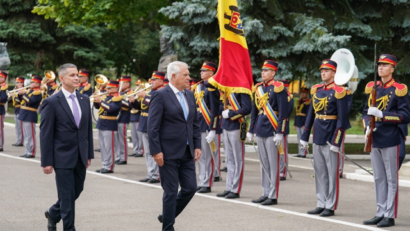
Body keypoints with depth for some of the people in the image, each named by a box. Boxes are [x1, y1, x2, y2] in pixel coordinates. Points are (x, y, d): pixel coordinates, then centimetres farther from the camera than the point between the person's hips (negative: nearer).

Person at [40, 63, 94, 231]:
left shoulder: (84, 100, 8)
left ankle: (53, 213, 40)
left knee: (77, 191, 16)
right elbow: (45, 134, -10)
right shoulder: (51, 102, -9)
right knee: (67, 196, -1)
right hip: (63, 157, -6)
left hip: (81, 157, 6)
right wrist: (46, 162, -12)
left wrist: (89, 154, 10)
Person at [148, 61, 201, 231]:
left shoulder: (190, 95, 11)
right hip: (169, 153, -7)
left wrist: (197, 145, 8)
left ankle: (167, 216, 27)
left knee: (190, 188, 7)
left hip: (187, 152, 7)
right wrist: (156, 151, -17)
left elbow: (195, 123, 16)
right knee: (171, 192, 0)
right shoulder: (160, 95, -11)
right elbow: (153, 126, -13)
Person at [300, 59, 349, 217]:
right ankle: (321, 204, 18)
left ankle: (330, 207, 5)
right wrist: (304, 136, 14)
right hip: (317, 136, 7)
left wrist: (336, 141, -15)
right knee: (319, 171, 10)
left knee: (332, 172, 0)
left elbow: (342, 119, -11)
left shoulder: (338, 92, -10)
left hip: (330, 137, -7)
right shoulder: (316, 90, 10)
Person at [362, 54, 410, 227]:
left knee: (391, 179, 0)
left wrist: (381, 114, -19)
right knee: (378, 178, 11)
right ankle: (380, 213, 18)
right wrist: (367, 127, -2)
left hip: (390, 140, -6)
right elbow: (366, 111, 18)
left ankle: (390, 216, 4)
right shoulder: (372, 88, 10)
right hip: (375, 140, 6)